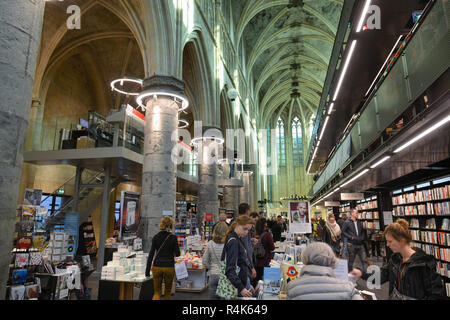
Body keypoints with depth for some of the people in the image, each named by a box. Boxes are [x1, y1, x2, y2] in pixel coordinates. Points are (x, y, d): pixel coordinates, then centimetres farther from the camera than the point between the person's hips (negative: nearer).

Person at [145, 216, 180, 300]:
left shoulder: (156, 237, 0)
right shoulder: (173, 237, -7)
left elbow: (151, 254, -2)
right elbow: (177, 254, -5)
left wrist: (147, 271, 2)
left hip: (157, 267, 2)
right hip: (169, 267, -2)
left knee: (157, 292, 10)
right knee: (167, 291, 17)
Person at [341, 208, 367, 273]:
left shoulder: (359, 222, 9)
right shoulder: (347, 222, -5)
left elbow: (363, 231, 19)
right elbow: (343, 232, -6)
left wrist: (363, 238, 2)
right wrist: (351, 237, -15)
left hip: (360, 244, 4)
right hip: (352, 244, -4)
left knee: (364, 260, -2)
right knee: (351, 261, 8)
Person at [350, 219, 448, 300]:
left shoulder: (423, 262, -16)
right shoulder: (395, 258, 5)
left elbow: (438, 294, -15)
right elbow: (380, 277, 7)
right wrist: (362, 274, -8)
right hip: (394, 297, 5)